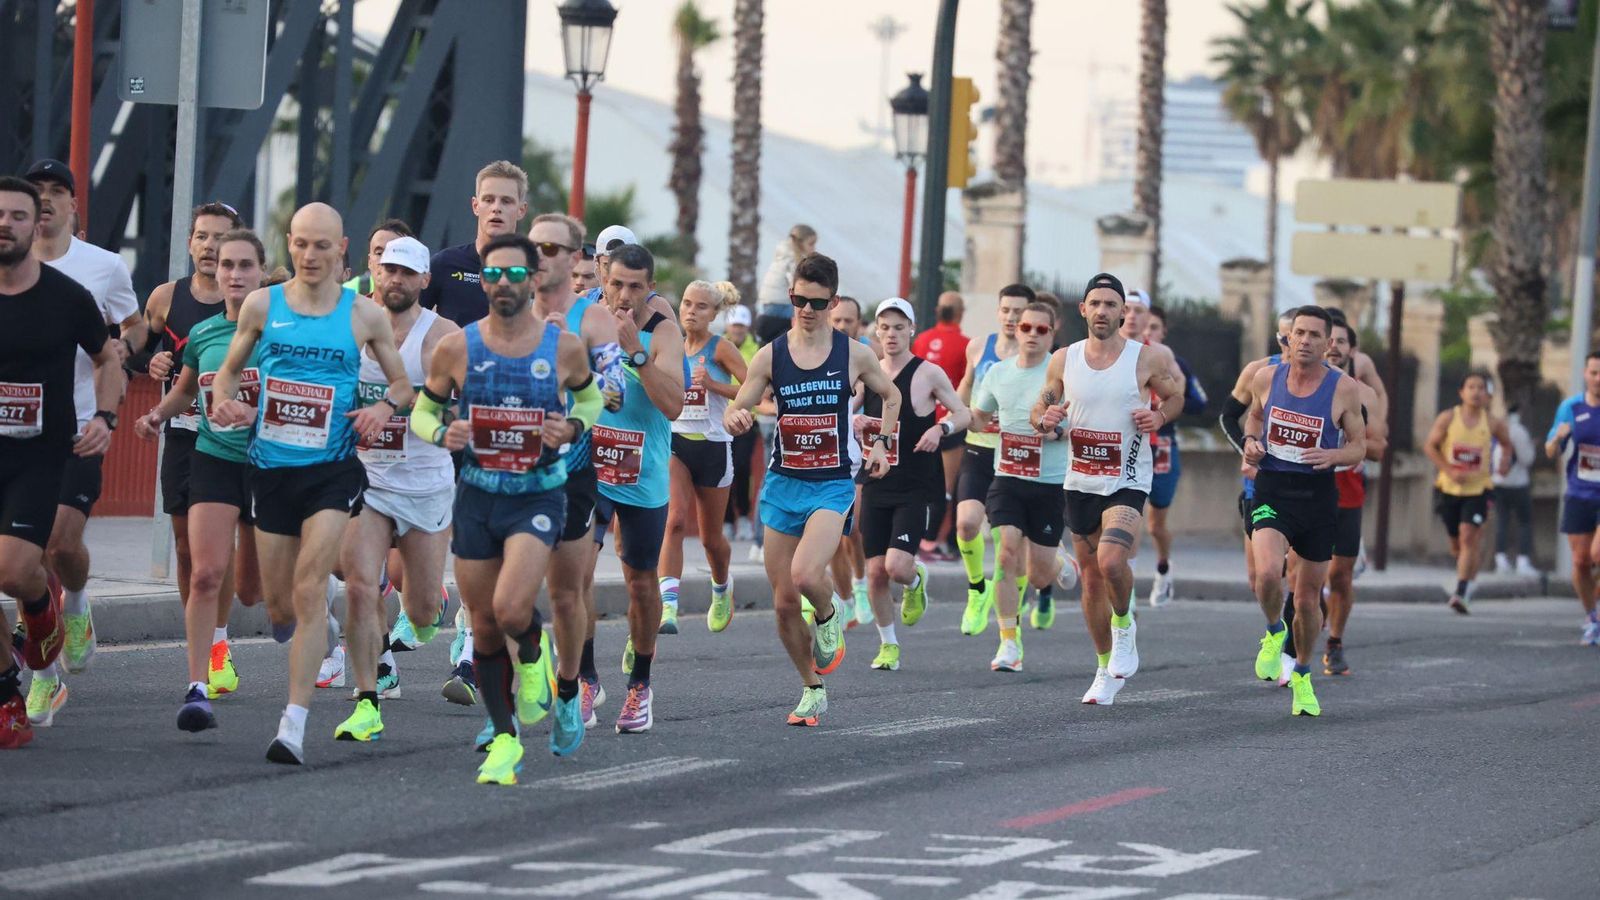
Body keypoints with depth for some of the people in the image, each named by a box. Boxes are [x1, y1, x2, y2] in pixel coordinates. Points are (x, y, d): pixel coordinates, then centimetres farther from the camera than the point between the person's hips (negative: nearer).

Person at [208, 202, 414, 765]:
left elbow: (402, 385, 12)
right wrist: (225, 400, -8)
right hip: (271, 466, 2)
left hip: (333, 469, -2)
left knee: (309, 588, -16)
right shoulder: (262, 306, 4)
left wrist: (384, 407, -10)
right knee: (279, 602, 7)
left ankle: (294, 725, -16)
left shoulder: (365, 317, 1)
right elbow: (229, 370, 15)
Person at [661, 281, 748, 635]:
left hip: (713, 446, -2)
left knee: (711, 537, 12)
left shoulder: (720, 349, -7)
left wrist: (713, 385, -25)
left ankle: (722, 588, 45)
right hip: (675, 443, 2)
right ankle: (668, 606, -29)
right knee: (674, 519, -22)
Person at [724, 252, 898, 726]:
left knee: (805, 574, -28)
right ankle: (813, 690, 21)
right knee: (783, 602, 2)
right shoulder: (771, 356, 1)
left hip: (832, 486, -3)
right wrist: (735, 418, -19)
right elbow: (737, 409, 3)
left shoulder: (853, 355, -1)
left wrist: (881, 443, 6)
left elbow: (891, 395, 17)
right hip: (782, 485, 3)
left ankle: (828, 617, 7)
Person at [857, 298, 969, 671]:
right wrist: (855, 424, -7)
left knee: (897, 566, -17)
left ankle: (916, 580, 20)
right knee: (875, 571, 2)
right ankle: (887, 645, 19)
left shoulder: (928, 374, -5)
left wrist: (941, 428, -18)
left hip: (915, 489, -4)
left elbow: (963, 413, 2)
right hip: (876, 486, 4)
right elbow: (848, 423, 16)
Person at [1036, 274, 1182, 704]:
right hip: (1080, 482, 4)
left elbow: (1174, 396, 9)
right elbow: (1039, 409, 11)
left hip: (1127, 483, -4)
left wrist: (1160, 416, -13)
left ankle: (1124, 626, 4)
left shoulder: (1147, 359, -7)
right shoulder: (1063, 360, 1)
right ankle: (1106, 669, 24)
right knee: (1091, 575, 10)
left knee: (1111, 560, -26)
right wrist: (1045, 419, -13)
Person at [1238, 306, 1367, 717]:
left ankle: (1302, 675, 34)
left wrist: (1333, 456, -19)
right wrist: (1251, 443, -1)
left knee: (1308, 597, 10)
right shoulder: (1266, 378, -1)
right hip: (1271, 492, 0)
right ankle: (1274, 632, 5)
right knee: (1268, 572, -27)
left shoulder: (1343, 388, -6)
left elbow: (1358, 447, 2)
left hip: (1318, 497, 0)